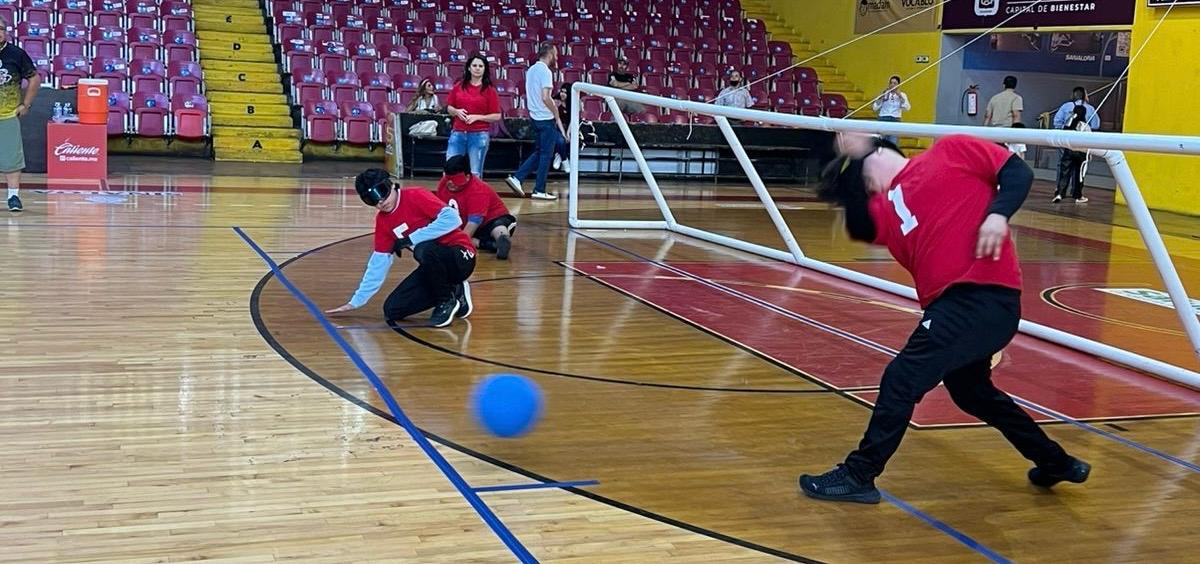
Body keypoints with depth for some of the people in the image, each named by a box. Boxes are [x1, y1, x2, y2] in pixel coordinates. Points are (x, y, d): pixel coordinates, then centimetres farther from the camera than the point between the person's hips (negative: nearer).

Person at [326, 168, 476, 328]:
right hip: (434, 266, 7)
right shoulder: (382, 220, 5)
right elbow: (379, 261, 11)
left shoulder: (416, 197, -15)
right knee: (392, 311, -6)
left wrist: (411, 239, -23)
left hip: (460, 256, -7)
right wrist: (356, 301, 9)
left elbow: (452, 218, -28)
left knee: (424, 250, -38)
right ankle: (454, 292, 8)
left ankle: (447, 301, -11)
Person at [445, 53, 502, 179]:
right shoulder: (459, 86, 7)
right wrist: (457, 111, -6)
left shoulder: (489, 90, -1)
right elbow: (449, 108, 16)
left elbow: (497, 116, -2)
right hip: (458, 133, 3)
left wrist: (477, 117, -12)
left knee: (475, 174, 2)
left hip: (479, 135, -3)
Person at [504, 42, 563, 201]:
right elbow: (546, 97, -21)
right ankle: (540, 190, 3)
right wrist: (557, 115, -12)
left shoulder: (531, 70, 13)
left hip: (534, 116, 9)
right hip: (546, 118, -9)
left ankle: (517, 178, 7)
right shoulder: (545, 71, -14)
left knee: (539, 152, 16)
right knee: (546, 154, 0)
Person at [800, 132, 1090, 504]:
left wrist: (998, 213, -18)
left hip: (984, 296, -9)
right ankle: (1055, 463, 44)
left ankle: (857, 476, 2)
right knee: (972, 392, 26)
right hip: (950, 304, 9)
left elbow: (1018, 172, 0)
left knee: (901, 378, -10)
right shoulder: (884, 208, 17)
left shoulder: (952, 151, 4)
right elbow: (860, 227, -3)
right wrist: (850, 157, -2)